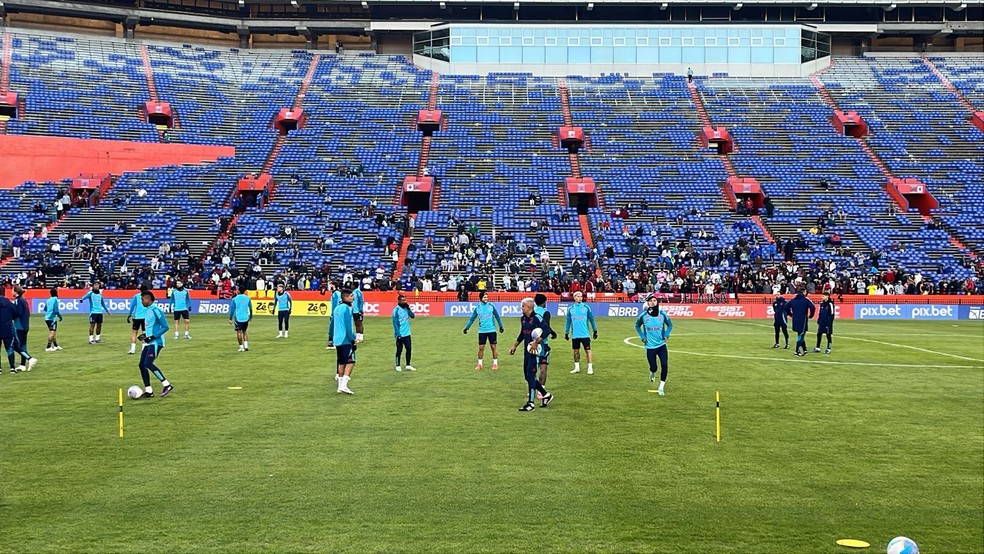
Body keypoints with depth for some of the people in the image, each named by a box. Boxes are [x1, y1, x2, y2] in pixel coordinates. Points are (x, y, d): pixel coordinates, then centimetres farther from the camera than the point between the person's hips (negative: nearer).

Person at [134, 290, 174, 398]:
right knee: (142, 364, 4)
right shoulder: (148, 311, 16)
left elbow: (165, 327, -17)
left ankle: (167, 385, -12)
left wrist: (153, 337, -20)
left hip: (156, 342, -10)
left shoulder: (156, 310, -13)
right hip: (148, 342, 10)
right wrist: (145, 335, 14)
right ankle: (148, 391, 11)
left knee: (148, 363, -20)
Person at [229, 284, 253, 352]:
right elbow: (250, 308, 10)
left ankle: (241, 347, 1)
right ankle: (246, 345, 5)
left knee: (239, 332, 3)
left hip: (238, 318, -3)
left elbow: (232, 309, -4)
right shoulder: (247, 298, 1)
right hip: (246, 318, 3)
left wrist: (230, 319, 2)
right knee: (245, 331, 17)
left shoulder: (235, 299, -6)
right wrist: (251, 317, 24)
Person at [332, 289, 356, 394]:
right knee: (350, 362, -8)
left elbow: (332, 324, 20)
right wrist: (352, 339, -12)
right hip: (346, 340, -9)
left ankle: (340, 386, 15)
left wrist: (332, 337, 27)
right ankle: (343, 385, -17)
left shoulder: (337, 308, 14)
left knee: (341, 363, 13)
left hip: (337, 340, 9)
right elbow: (348, 326, -16)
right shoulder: (346, 308, -12)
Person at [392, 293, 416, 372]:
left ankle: (408, 365, 15)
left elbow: (413, 316, 4)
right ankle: (398, 366, 14)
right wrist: (398, 335, -17)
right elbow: (395, 323, -14)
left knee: (409, 348, 7)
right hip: (400, 334, -6)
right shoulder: (396, 310, -12)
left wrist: (408, 308, -8)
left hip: (407, 333, 6)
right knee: (399, 350, 3)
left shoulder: (406, 308, 7)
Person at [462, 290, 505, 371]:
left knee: (494, 347, 2)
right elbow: (472, 319, 6)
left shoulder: (491, 306, -1)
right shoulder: (477, 308, 0)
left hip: (492, 330, 0)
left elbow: (497, 316, 9)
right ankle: (479, 364, 14)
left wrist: (501, 326, 12)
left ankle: (495, 363, 14)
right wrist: (466, 328, 0)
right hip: (482, 331, 0)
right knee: (481, 347, 2)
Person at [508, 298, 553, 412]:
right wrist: (514, 347, 26)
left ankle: (531, 404, 0)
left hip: (535, 350, -9)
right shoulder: (523, 319, 11)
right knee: (527, 376, 12)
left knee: (530, 376, -8)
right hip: (527, 350, 9)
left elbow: (547, 330, -22)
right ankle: (546, 395, 27)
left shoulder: (537, 318, -15)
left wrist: (536, 342, -27)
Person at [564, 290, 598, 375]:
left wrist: (595, 331, 5)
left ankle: (590, 367, 1)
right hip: (575, 334, 2)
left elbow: (591, 319, 6)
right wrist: (566, 333, 12)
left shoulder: (586, 307, 1)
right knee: (576, 351, 9)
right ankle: (577, 367, 20)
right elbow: (568, 321, 13)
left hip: (585, 334, -2)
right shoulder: (570, 309, 7)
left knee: (587, 350, -4)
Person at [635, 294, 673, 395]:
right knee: (653, 367, 3)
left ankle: (661, 388, 1)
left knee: (664, 365, -12)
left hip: (661, 345, 1)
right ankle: (652, 373, 43)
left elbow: (670, 325, 12)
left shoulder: (662, 314, -4)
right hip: (650, 346, 0)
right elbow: (637, 326, 12)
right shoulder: (643, 315, -6)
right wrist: (642, 337, 1)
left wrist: (666, 335, -2)